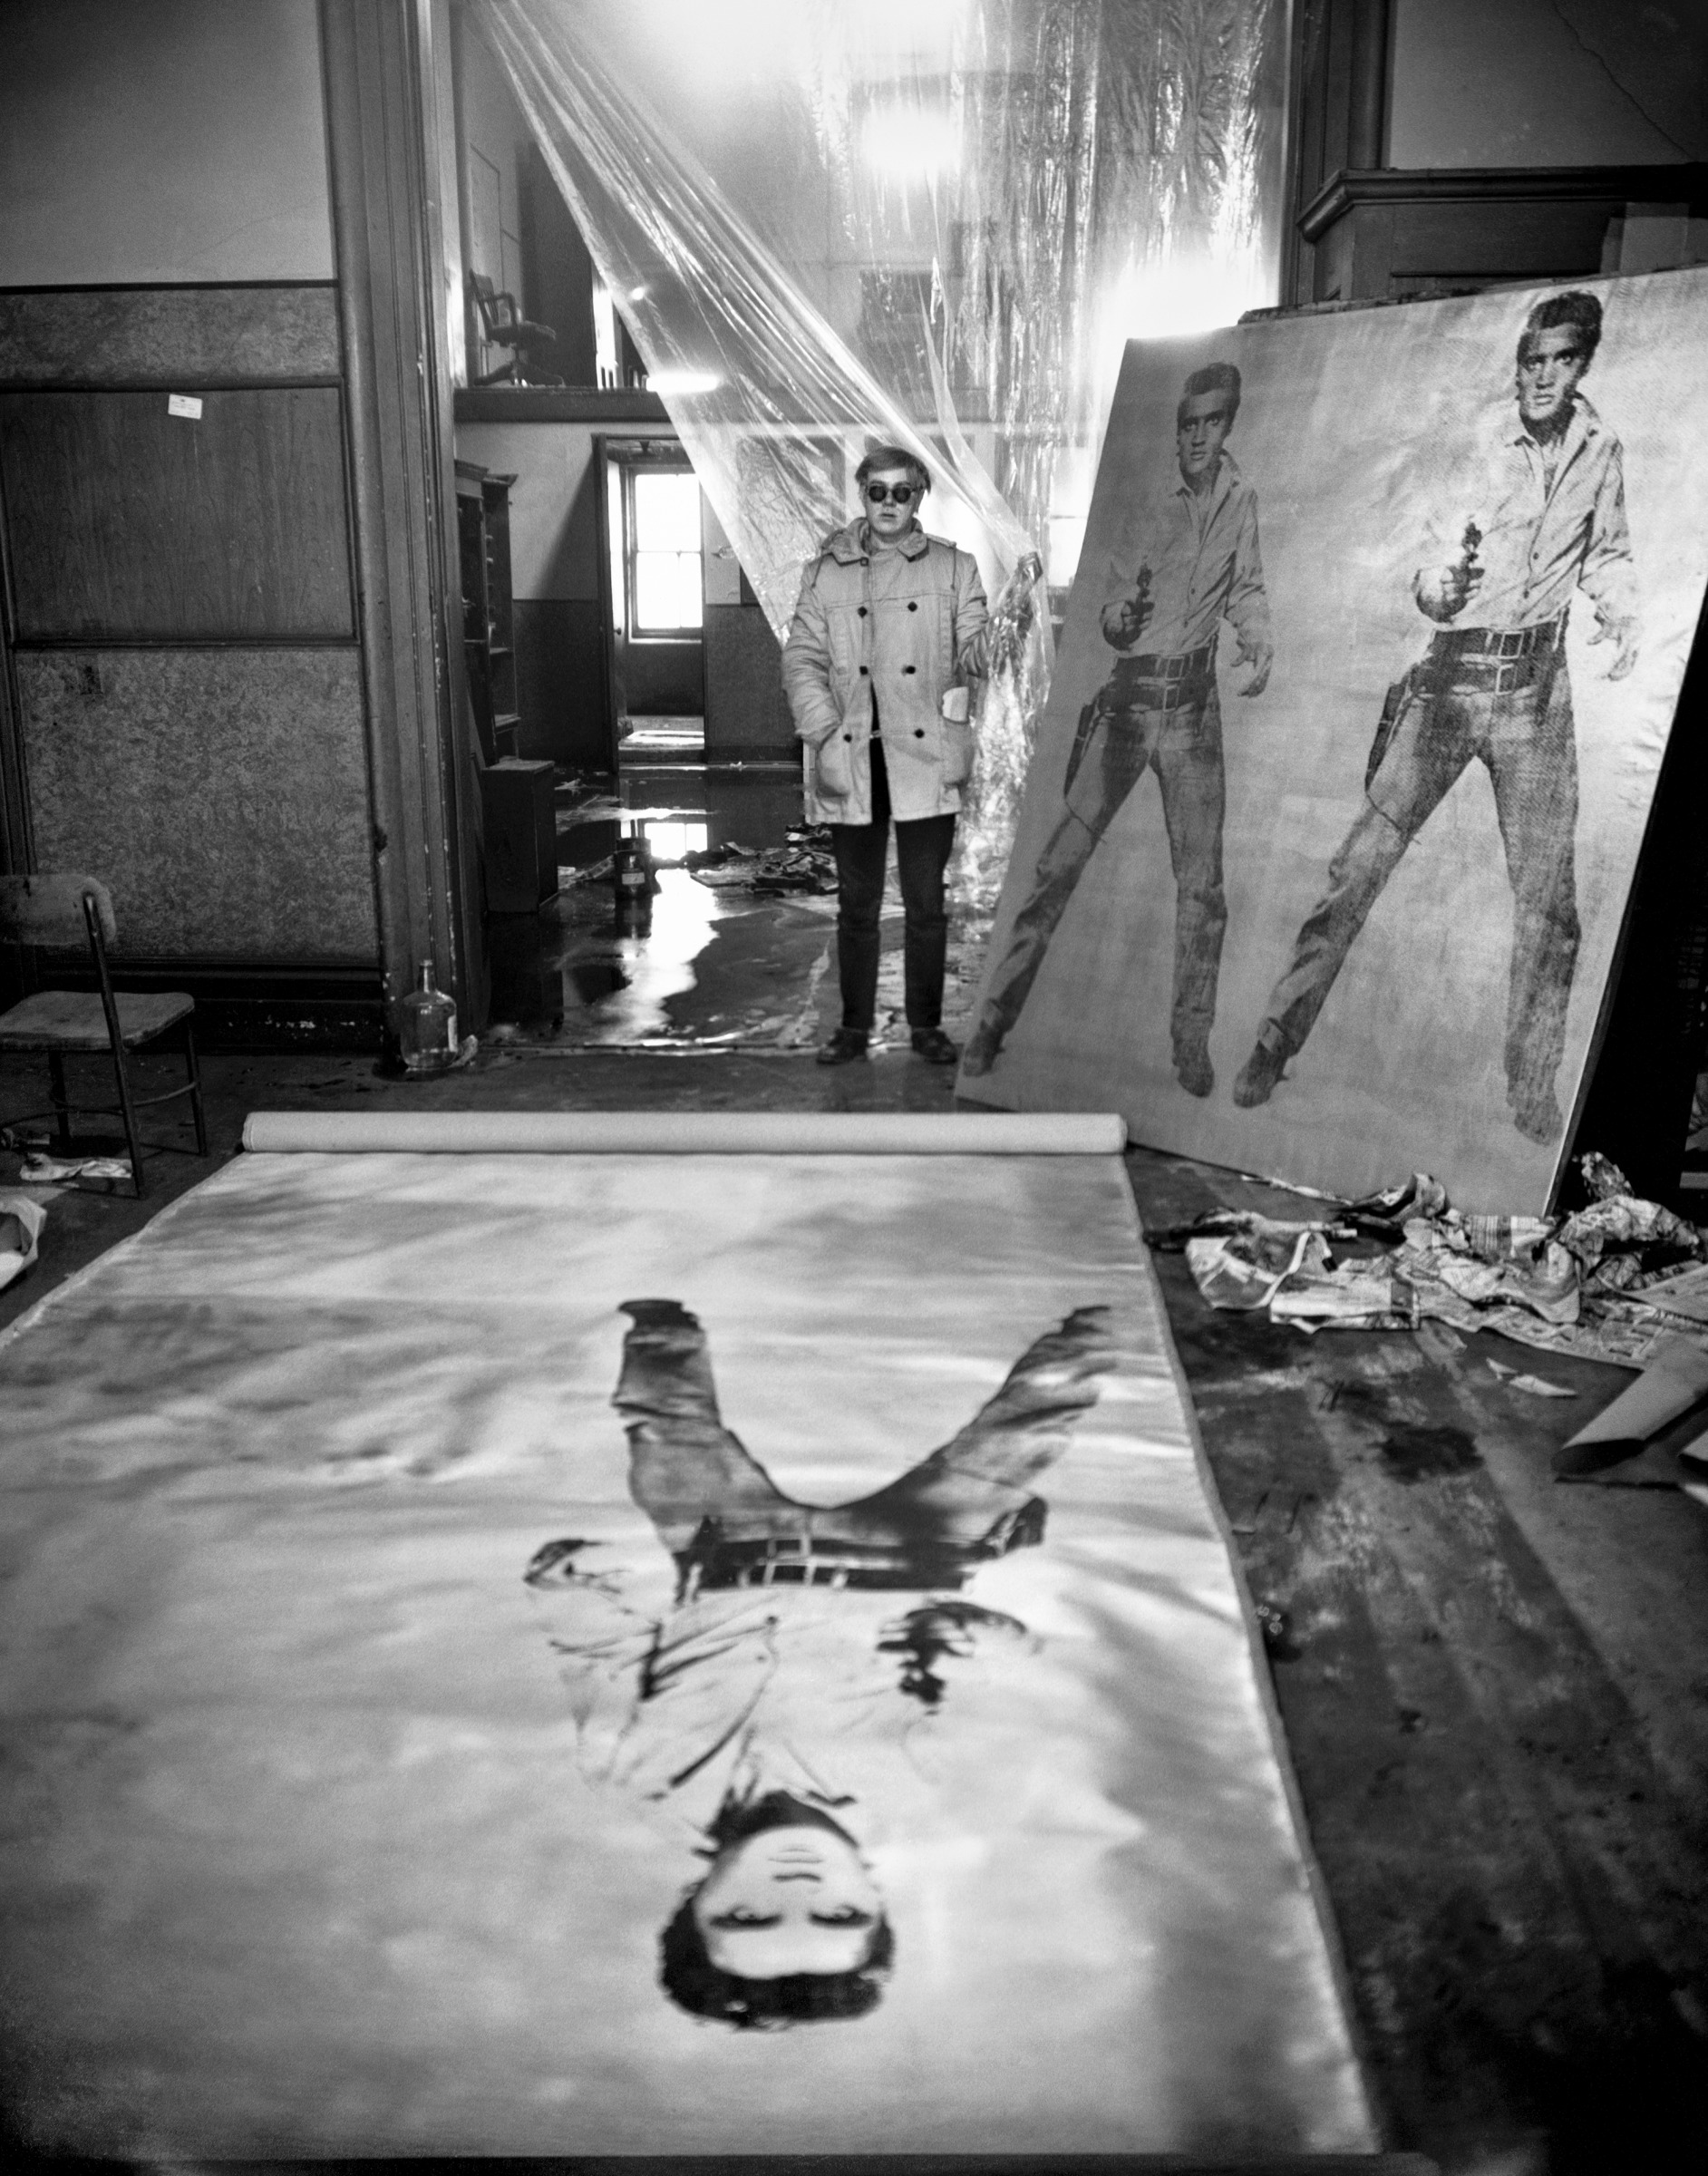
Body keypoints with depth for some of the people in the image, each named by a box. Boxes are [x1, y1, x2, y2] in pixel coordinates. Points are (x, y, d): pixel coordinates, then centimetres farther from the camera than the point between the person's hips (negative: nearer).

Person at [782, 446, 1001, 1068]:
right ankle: (855, 1026, 19)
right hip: (852, 763, 1)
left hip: (925, 760, -1)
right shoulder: (826, 573, 9)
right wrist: (823, 736, -11)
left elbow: (974, 658, 3)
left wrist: (993, 643, -22)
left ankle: (926, 1025, 17)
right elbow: (802, 660, 3)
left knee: (926, 903, 4)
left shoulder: (953, 568, 8)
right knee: (856, 904, 9)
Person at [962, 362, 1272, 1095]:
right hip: (1122, 699, -3)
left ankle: (1191, 1038, 15)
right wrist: (1114, 614, -26)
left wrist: (1258, 643, -3)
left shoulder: (1238, 497, 3)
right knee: (1060, 863, -4)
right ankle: (996, 1016, 6)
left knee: (1201, 882, 2)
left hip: (1193, 704, 3)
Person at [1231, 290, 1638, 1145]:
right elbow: (1427, 586, -7)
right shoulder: (1482, 454, -4)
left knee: (1546, 896, 0)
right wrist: (1441, 584, -30)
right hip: (1450, 678, -2)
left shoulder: (1600, 449, 6)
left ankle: (1532, 1088, 12)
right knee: (1359, 865, -8)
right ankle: (1275, 1042, 0)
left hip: (1536, 688, 3)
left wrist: (1620, 614, 1)